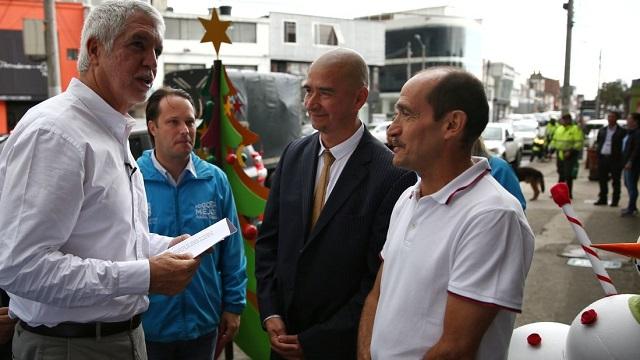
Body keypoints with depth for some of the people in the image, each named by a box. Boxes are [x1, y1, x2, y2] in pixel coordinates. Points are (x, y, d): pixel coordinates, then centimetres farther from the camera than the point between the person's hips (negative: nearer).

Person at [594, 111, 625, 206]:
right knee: (602, 180, 9)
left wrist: (620, 156, -13)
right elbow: (598, 141, 20)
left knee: (615, 181, 2)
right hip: (602, 157, 5)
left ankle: (615, 200, 9)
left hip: (615, 159, -5)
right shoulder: (602, 130, 14)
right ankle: (602, 199, 19)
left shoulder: (621, 132, -3)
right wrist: (597, 148, 6)